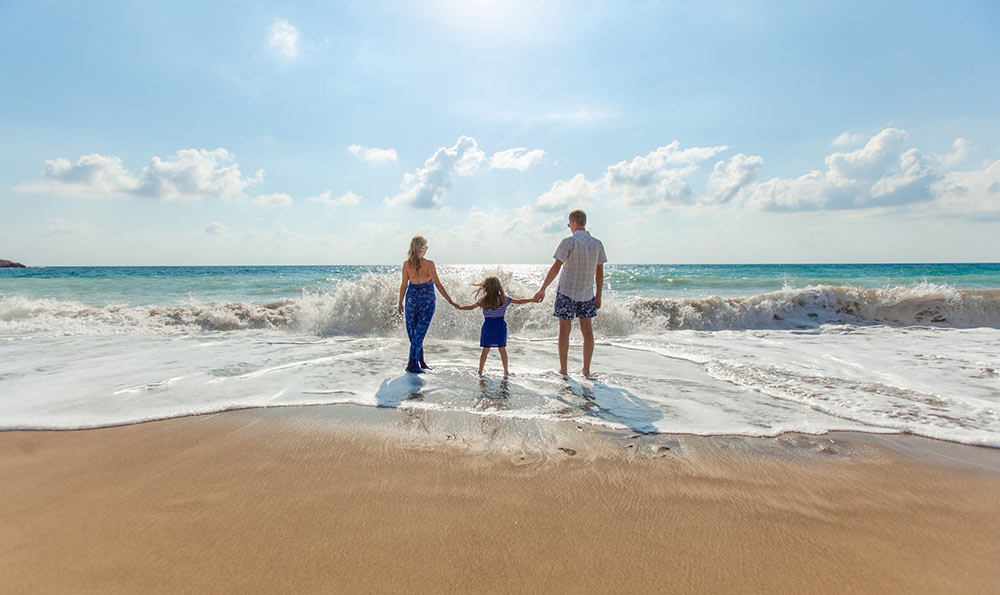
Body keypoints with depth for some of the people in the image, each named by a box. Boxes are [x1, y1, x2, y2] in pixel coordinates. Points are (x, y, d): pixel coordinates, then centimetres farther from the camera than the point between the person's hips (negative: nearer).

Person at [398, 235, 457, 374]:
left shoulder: (407, 264, -4)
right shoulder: (429, 263, -13)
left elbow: (404, 285, 0)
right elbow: (437, 284, -14)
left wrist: (400, 303, 11)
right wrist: (450, 301, -9)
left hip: (412, 297, 3)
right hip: (427, 299, -3)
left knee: (413, 331, 14)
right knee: (420, 331, 1)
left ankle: (420, 361, 22)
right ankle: (412, 363, 0)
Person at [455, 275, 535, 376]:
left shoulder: (483, 300, -5)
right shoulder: (504, 299, -5)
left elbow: (471, 307, 7)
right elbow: (519, 302, 2)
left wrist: (459, 307, 24)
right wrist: (532, 300, 14)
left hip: (487, 326, 0)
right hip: (500, 326, 0)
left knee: (485, 350, 8)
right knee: (502, 349, 9)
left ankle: (480, 371, 12)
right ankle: (506, 371, 15)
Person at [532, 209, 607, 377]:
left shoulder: (569, 242, -11)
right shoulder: (597, 244, 4)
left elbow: (556, 267, -15)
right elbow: (600, 273, 7)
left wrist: (542, 289, -11)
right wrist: (598, 296, 14)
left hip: (567, 292, -4)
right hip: (587, 294, 4)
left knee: (564, 330, 4)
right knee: (587, 331, 9)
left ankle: (563, 369, 10)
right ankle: (586, 370, 13)